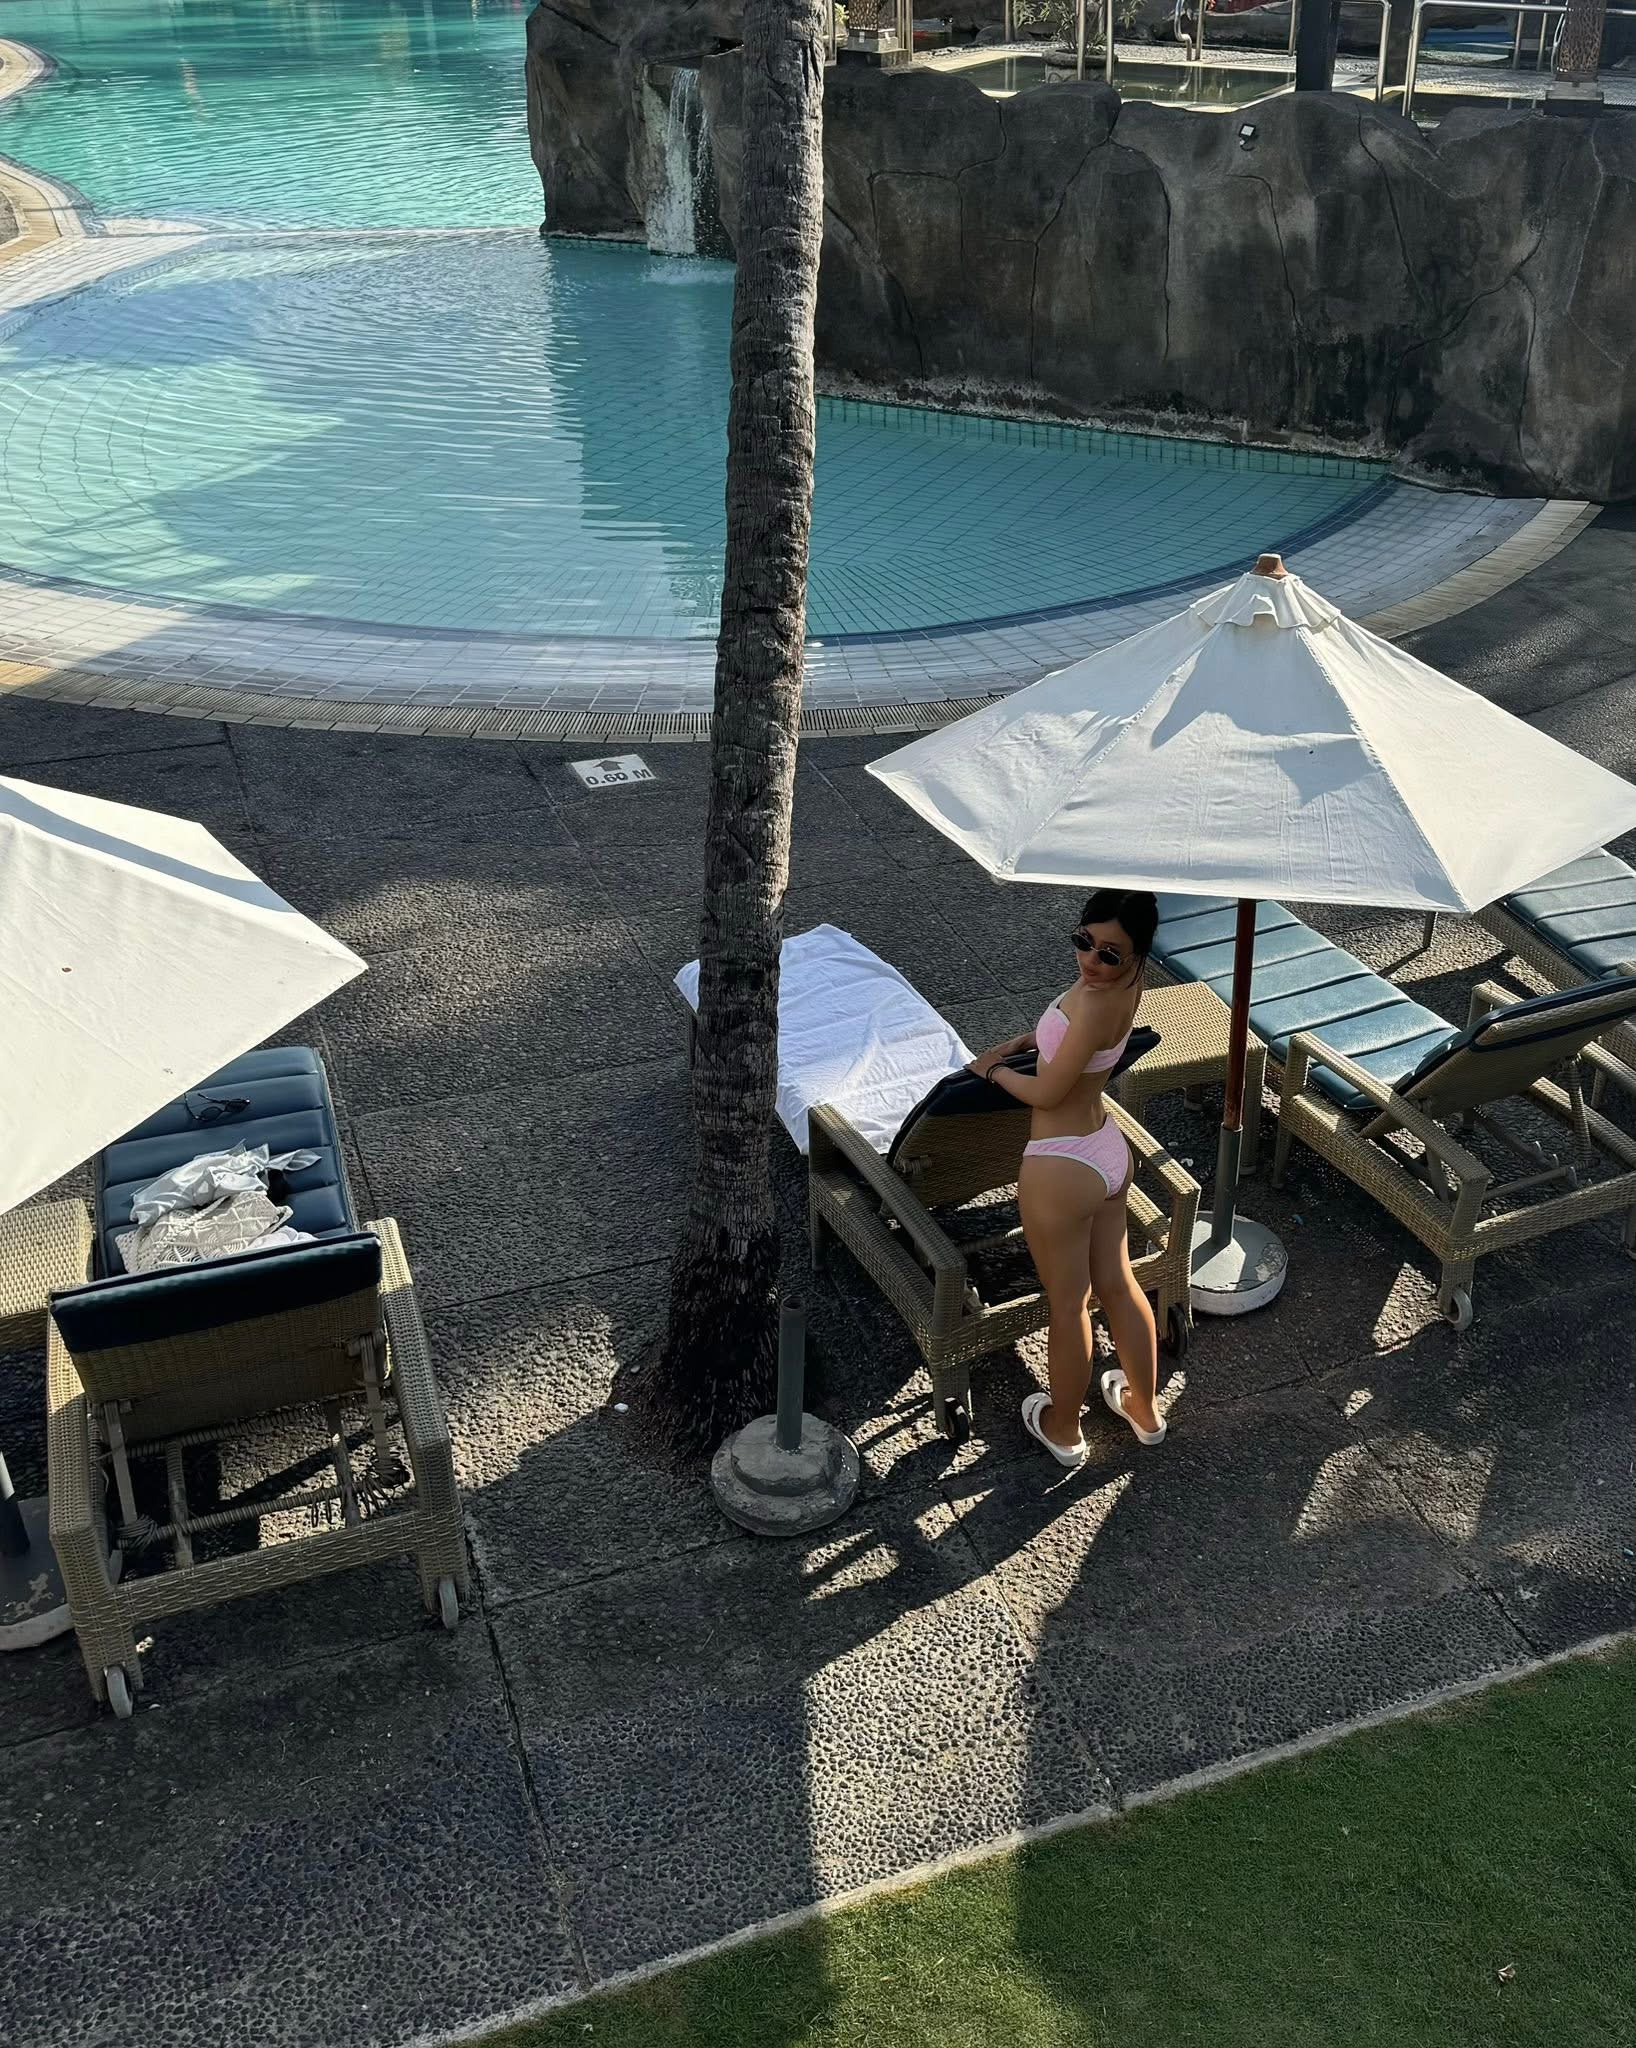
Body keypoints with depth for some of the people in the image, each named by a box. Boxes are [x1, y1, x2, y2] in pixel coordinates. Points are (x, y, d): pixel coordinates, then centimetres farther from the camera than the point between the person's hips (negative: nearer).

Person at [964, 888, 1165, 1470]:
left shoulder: (1098, 1004, -30)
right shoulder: (1120, 981, -4)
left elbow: (1046, 1092, -21)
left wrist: (992, 1070, -4)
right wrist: (1019, 1042, 12)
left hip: (1062, 1169, -8)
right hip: (1109, 1152, 9)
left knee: (1066, 1304, 13)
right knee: (1117, 1284, 24)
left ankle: (1062, 1428, 34)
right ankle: (1144, 1409, 43)